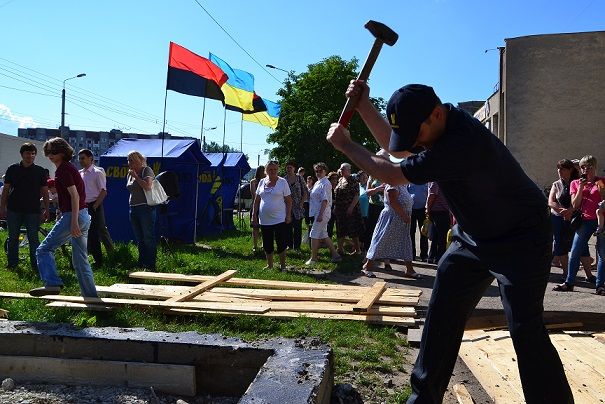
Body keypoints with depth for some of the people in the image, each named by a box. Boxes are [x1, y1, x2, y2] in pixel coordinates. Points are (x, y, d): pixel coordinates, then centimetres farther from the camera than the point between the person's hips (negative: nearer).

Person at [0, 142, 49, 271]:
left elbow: (45, 192, 4)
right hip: (14, 209, 2)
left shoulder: (40, 171, 2)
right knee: (13, 238, 9)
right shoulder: (12, 169, 5)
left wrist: (46, 210, -2)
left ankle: (36, 265, 7)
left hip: (33, 211, -1)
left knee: (33, 238, 1)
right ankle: (12, 263, 19)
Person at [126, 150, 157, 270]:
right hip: (133, 209, 8)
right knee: (139, 239, 13)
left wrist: (136, 176, -14)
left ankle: (151, 265, 1)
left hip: (146, 208, -8)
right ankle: (141, 263, 21)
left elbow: (148, 187, -20)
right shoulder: (129, 174, 16)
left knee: (148, 238, -4)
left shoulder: (147, 170, -6)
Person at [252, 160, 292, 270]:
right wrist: (254, 214, 8)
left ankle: (282, 265, 13)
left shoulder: (282, 182, -2)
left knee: (281, 243, 0)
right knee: (267, 244, 11)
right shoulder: (262, 182, 8)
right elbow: (257, 200, 13)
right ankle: (269, 265, 25)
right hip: (264, 219, 4)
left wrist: (288, 215, -9)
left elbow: (288, 201, -2)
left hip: (279, 219, -4)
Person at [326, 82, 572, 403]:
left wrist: (345, 145, -14)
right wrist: (363, 105, 2)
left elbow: (393, 175, -26)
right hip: (473, 237, 9)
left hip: (520, 238, -8)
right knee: (441, 319, 7)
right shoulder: (436, 124, -6)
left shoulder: (461, 143, -35)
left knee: (525, 331, -13)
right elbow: (394, 145, 12)